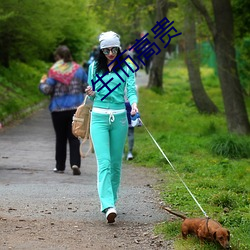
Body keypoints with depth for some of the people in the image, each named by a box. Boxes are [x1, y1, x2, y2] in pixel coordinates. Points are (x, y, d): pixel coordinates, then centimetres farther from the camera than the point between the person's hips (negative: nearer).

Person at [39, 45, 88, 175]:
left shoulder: (54, 71, -9)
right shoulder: (78, 69, 2)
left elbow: (47, 90, -11)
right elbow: (87, 87, 5)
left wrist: (42, 83, 9)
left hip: (58, 109, -2)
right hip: (76, 108, 2)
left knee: (60, 138, 10)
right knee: (74, 137, 3)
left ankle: (60, 166, 16)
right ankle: (75, 163, -14)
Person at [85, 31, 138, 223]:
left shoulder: (126, 68, 3)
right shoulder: (94, 67, 7)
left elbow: (131, 90, -7)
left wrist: (134, 104, -27)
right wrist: (91, 94, -8)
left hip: (119, 117, 1)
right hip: (99, 117, -1)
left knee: (116, 163, 7)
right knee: (104, 162, -13)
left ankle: (111, 199, 23)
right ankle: (108, 206, -23)